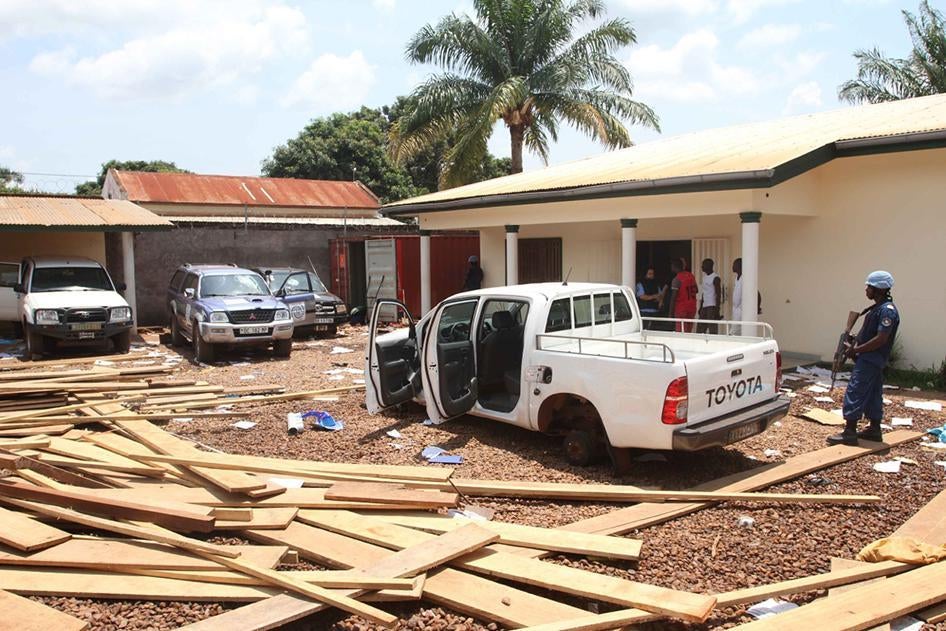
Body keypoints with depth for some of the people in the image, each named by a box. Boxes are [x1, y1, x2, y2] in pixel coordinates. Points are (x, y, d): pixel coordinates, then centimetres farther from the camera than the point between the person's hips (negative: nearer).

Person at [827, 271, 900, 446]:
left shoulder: (887, 310, -18)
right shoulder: (877, 308, 13)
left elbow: (881, 339, -24)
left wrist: (856, 350, -17)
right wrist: (856, 343, 2)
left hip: (870, 360, -10)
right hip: (871, 359, 10)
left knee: (855, 393, -10)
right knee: (873, 395, 15)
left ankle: (849, 432, -9)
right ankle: (874, 430, 23)